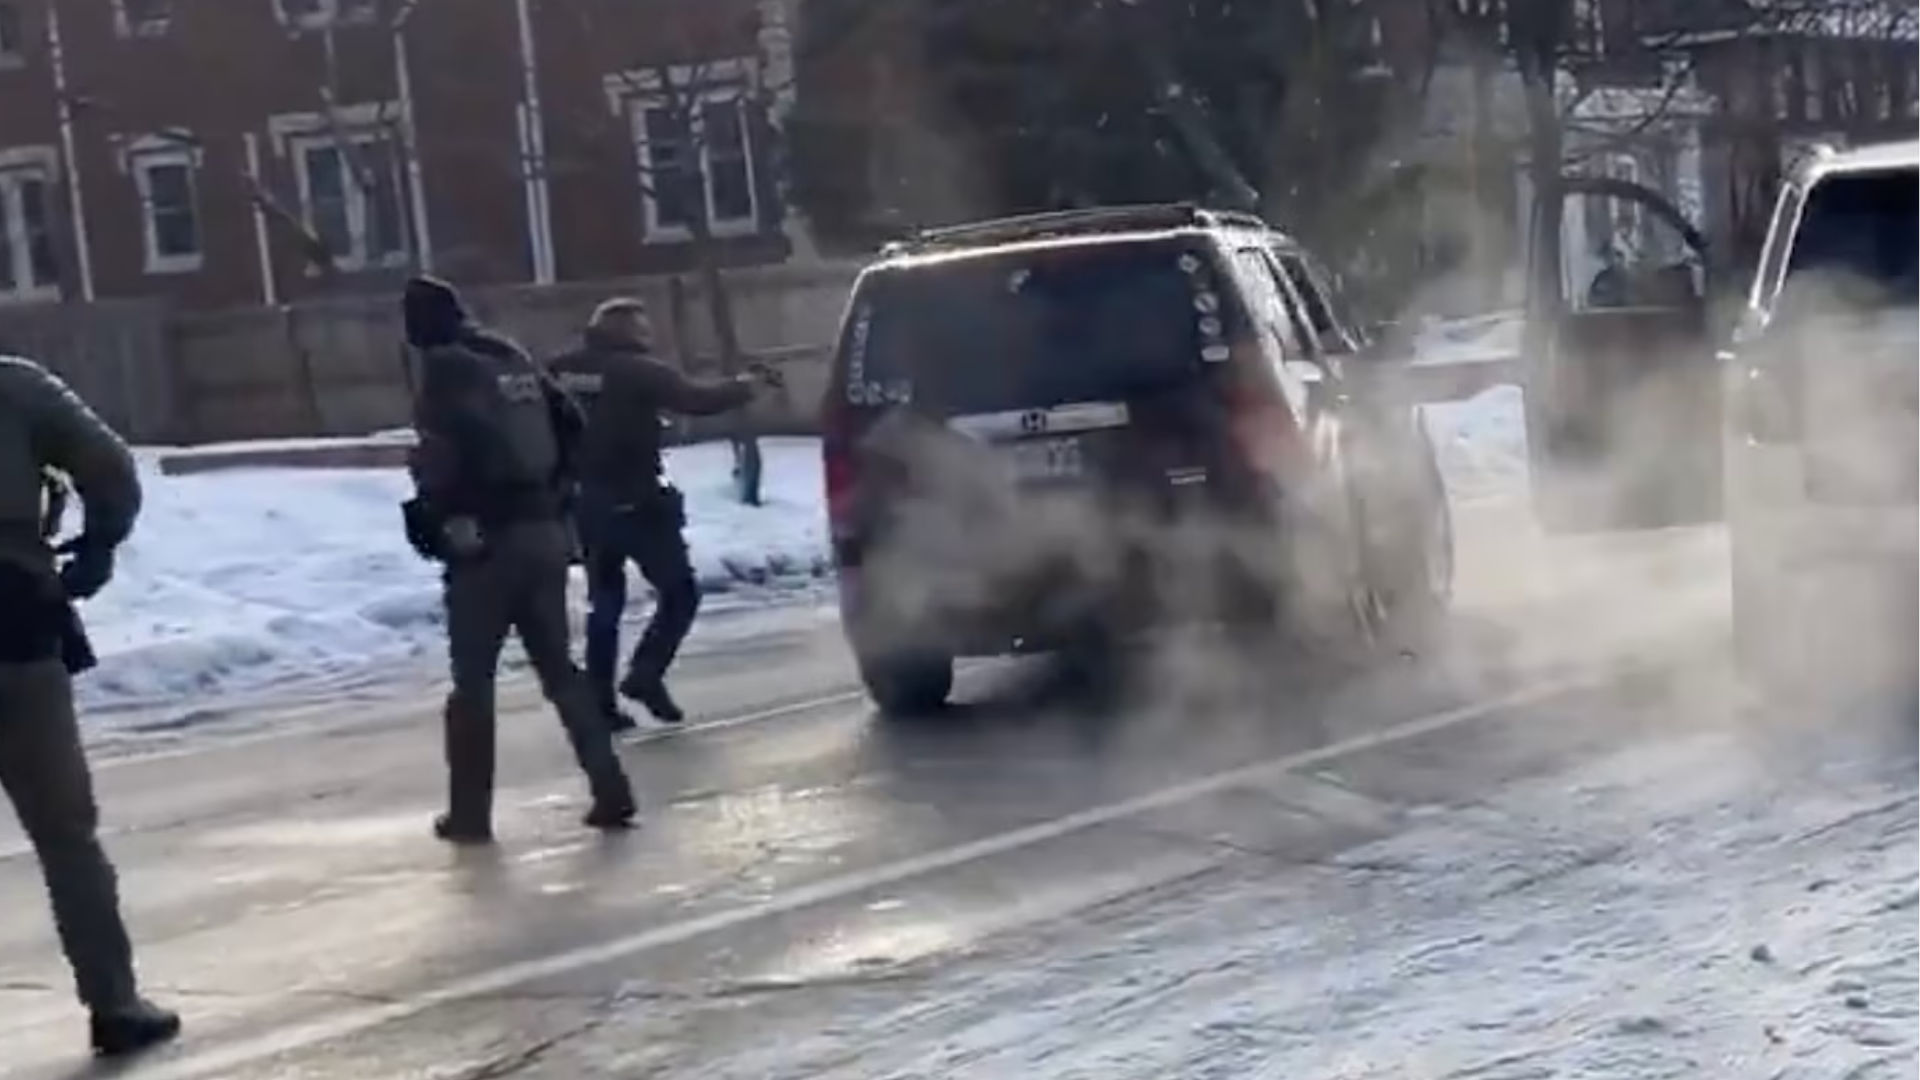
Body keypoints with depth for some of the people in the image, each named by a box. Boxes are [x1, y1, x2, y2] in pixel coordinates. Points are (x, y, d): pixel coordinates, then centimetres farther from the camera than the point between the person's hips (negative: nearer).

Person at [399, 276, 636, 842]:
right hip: (546, 531, 6)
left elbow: (443, 457, -20)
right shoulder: (516, 359, 13)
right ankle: (610, 790, 6)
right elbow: (569, 425, 18)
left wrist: (431, 518, -4)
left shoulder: (447, 371, -9)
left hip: (485, 538, -6)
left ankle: (470, 812, 8)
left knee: (473, 678, 4)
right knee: (558, 666, 13)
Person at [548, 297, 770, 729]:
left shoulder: (562, 370, 4)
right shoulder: (639, 371, -12)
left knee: (605, 602, 15)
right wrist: (746, 385, -2)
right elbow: (698, 400, -16)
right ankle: (645, 674, -8)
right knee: (679, 593, 7)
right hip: (638, 504, -6)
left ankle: (600, 701, 12)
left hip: (588, 504, 6)